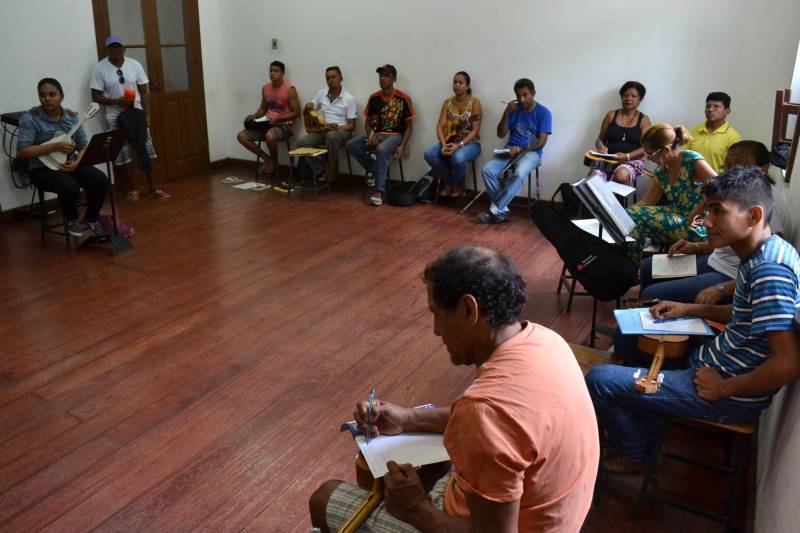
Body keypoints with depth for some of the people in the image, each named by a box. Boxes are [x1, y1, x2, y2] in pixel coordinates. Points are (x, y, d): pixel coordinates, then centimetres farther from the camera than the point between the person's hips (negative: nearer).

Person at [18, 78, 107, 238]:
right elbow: (23, 152, -17)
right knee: (71, 187, -34)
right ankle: (72, 220, -1)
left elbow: (84, 146, 7)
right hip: (43, 168, -4)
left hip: (70, 164, 5)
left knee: (99, 179, -21)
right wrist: (55, 146, -24)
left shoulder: (72, 116, 3)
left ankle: (91, 219, 3)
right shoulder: (30, 118, -10)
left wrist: (76, 162, -15)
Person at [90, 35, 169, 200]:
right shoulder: (100, 68, -5)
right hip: (116, 117, -2)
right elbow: (96, 96, -5)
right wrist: (117, 101, -19)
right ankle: (132, 189, 14)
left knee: (146, 151, 3)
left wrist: (148, 114, -4)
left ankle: (152, 187, 13)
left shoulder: (135, 64, 1)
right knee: (123, 155, 1)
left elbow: (144, 91, 4)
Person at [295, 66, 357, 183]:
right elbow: (306, 114, 17)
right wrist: (307, 108, -8)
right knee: (301, 143, -22)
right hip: (323, 130, 4)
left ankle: (331, 172, -22)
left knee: (331, 136, -41)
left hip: (342, 131, -4)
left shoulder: (349, 98, -4)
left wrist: (336, 127, -23)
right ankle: (321, 171, -13)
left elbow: (352, 125, -5)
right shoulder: (321, 94, 8)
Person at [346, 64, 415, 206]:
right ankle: (374, 169, 0)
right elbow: (368, 122, 13)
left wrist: (402, 146, -15)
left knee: (381, 150, -38)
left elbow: (409, 126, -2)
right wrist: (371, 134, -10)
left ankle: (379, 191, -31)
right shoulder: (374, 98, 6)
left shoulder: (403, 98, -6)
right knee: (351, 145, -19)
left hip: (395, 135, -5)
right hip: (377, 135, 5)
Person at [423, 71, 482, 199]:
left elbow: (475, 130, -13)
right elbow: (440, 126, -2)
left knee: (458, 157, -39)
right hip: (450, 142, 5)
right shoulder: (447, 103, 6)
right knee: (429, 154, -23)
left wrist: (459, 145, -25)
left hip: (470, 143, -5)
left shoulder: (475, 103, -7)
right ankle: (449, 182, 0)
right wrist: (443, 145, -21)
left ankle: (458, 186, -6)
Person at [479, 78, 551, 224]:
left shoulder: (543, 112, -4)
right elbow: (501, 134, 5)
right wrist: (506, 113, -8)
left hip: (531, 152, -4)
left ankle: (494, 210, -27)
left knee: (519, 174, -37)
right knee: (488, 170, -23)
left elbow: (541, 142, -9)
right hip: (511, 149, 4)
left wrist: (519, 149, -20)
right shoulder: (514, 109, 8)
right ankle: (503, 210, -19)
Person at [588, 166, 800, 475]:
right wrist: (692, 309, 7)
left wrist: (723, 388, -20)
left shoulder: (769, 271, -28)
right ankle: (647, 428, 33)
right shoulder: (766, 253, 2)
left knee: (598, 380, -13)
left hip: (732, 399, -10)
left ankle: (639, 455, 16)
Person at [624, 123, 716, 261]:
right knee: (631, 215, -11)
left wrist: (694, 214, -23)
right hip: (676, 216, 7)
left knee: (640, 219, -22)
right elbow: (647, 202, 9)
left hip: (697, 226, -7)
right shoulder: (661, 170, 6)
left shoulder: (692, 160, -15)